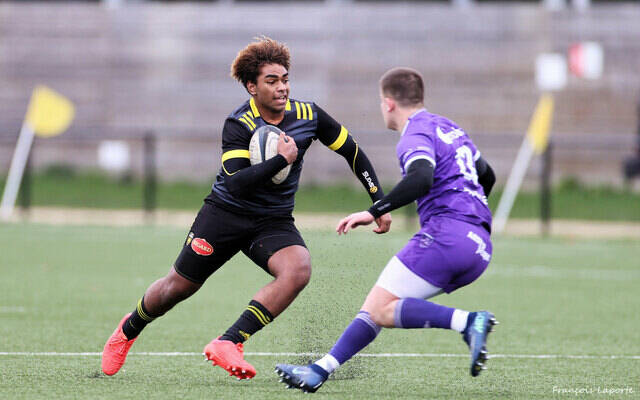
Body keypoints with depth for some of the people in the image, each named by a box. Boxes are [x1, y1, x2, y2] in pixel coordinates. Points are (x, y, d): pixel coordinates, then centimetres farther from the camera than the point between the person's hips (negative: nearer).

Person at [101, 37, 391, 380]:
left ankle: (228, 344, -28)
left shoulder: (308, 115, -6)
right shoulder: (238, 124, -18)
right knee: (179, 286, 6)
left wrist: (380, 203, 5)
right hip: (226, 212, -3)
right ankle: (129, 329, 39)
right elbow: (237, 183, -30)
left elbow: (353, 152, 7)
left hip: (274, 222, 3)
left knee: (298, 269, -29)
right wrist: (282, 160, -34)